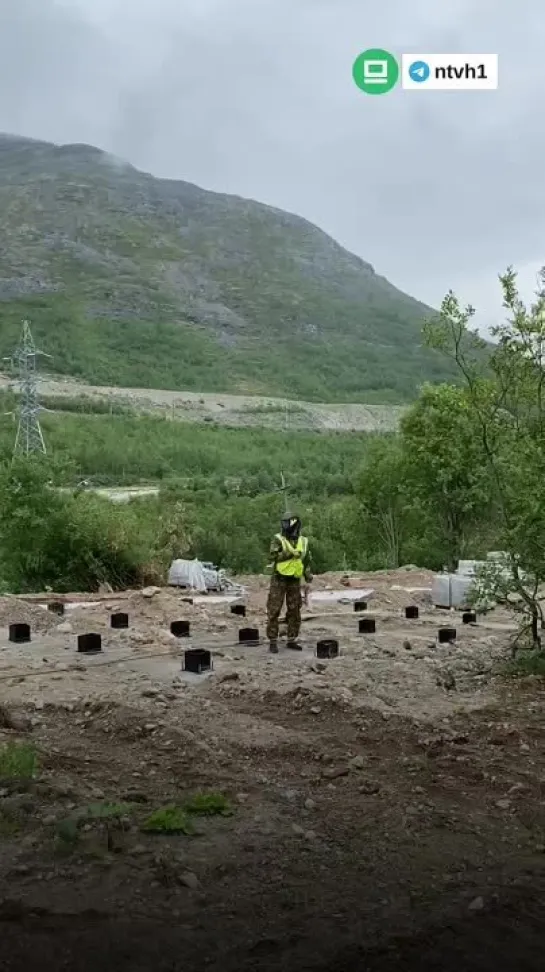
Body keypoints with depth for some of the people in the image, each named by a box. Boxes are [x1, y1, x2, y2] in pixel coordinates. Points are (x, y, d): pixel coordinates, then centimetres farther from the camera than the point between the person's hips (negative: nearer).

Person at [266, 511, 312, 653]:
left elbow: (306, 563, 11)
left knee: (294, 611, 6)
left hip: (294, 581, 4)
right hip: (279, 579, -4)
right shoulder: (278, 539, -6)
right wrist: (290, 553, -26)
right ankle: (273, 641, 4)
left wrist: (308, 582, 6)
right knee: (274, 610, -3)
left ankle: (292, 640, 17)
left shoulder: (303, 541, 6)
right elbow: (274, 556, -20)